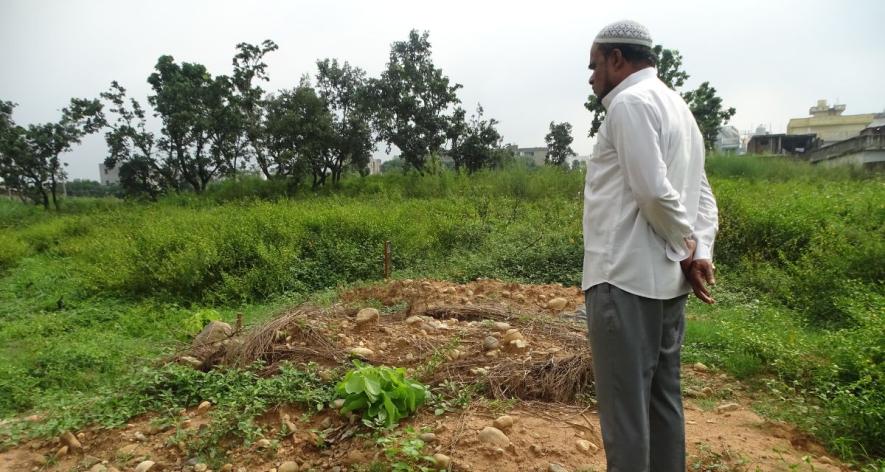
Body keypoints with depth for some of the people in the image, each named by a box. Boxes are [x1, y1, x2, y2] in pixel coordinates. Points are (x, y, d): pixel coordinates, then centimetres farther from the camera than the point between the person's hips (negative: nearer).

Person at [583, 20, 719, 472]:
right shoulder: (676, 105, 20)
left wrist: (684, 244, -6)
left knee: (624, 406, -1)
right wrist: (700, 253, 3)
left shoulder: (630, 102, -10)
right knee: (662, 398, 16)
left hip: (625, 279, -10)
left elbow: (654, 191, -20)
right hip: (667, 280, 10)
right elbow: (703, 197, 15)